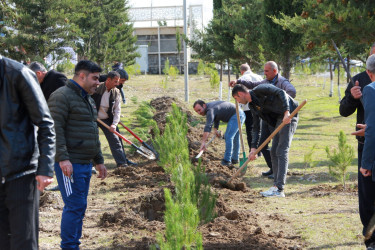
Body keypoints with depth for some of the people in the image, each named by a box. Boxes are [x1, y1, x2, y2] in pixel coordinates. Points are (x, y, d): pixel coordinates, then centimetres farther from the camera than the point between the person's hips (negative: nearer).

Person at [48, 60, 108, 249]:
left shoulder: (87, 99, 21)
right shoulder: (62, 96, -10)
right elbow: (55, 129, -18)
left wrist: (99, 161, 26)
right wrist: (63, 158, -25)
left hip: (85, 163, 9)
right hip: (69, 163, -9)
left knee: (79, 207, 11)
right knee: (75, 206, -10)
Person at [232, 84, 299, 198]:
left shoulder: (259, 90, -10)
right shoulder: (253, 105, 17)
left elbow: (281, 93, -20)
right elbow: (256, 127, 18)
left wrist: (286, 112, -29)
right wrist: (253, 148, 11)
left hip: (289, 115, -10)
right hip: (279, 119, 10)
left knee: (282, 151, -12)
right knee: (274, 152, 9)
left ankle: (279, 189, -15)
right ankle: (276, 185, 13)